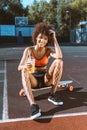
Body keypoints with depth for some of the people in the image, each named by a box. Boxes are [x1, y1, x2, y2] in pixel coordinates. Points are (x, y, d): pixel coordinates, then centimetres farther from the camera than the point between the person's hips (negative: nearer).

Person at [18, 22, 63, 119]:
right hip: (33, 80, -1)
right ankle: (33, 105, -50)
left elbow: (59, 57, -27)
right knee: (24, 71, -35)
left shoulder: (48, 50, -4)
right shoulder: (28, 50, -6)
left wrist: (54, 39, -19)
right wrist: (25, 66, -40)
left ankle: (52, 95, -20)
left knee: (59, 62, -23)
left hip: (46, 79, 1)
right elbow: (19, 67, -15)